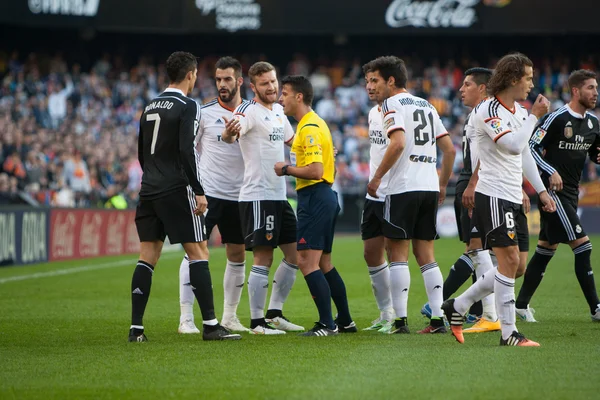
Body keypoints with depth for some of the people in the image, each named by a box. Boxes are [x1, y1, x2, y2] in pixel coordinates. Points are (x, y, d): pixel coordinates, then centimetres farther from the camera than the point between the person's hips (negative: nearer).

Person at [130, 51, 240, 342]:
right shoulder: (187, 106, -8)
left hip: (149, 190, 7)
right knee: (198, 253, -3)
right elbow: (186, 151, -18)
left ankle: (136, 328, 2)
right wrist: (198, 192, -16)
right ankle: (210, 325, -6)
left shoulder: (150, 107, 15)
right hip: (176, 190, -7)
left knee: (148, 258, 6)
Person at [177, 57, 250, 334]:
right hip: (206, 193, -3)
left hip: (238, 196, 3)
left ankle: (230, 316, 19)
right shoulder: (204, 113, -2)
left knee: (237, 255, 8)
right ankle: (186, 318, -5)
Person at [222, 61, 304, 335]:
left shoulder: (278, 110, 13)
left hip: (279, 196, 9)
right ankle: (257, 321, 0)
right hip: (257, 197, -9)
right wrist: (228, 133, -54)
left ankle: (274, 314, 20)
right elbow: (230, 136, -32)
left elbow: (291, 139, 31)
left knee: (295, 255, 11)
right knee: (263, 259, -7)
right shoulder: (249, 111, -12)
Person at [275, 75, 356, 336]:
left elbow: (315, 170, -24)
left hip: (314, 197, -11)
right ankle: (345, 321, 20)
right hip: (325, 196, 11)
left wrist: (286, 170, -10)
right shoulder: (315, 123, 18)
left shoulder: (309, 128, -15)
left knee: (307, 261, -12)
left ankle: (327, 325, -14)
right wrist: (290, 169, 14)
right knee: (323, 264, 15)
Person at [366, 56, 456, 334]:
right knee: (425, 255, 10)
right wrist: (442, 185, 24)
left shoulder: (392, 104, -4)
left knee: (398, 253, -1)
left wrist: (377, 177, -12)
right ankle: (438, 319, 4)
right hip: (430, 186, 7)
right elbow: (449, 149, 18)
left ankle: (400, 320, -4)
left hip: (403, 188, -7)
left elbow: (398, 143, -19)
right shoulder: (427, 106, 19)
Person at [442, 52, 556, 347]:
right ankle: (508, 334, -9)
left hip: (514, 199, 9)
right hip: (493, 197, -9)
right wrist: (534, 116, -18)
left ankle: (456, 307, 18)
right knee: (510, 260, -14)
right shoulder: (488, 111, -14)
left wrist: (540, 190, 22)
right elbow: (513, 146, -27)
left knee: (518, 267, 7)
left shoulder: (519, 110, 14)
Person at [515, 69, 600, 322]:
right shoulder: (557, 118, -14)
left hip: (571, 192, 9)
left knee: (546, 248, 11)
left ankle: (521, 304, 19)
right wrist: (551, 171, -22)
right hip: (553, 190, -8)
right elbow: (531, 147, -12)